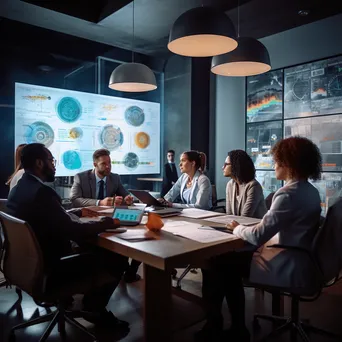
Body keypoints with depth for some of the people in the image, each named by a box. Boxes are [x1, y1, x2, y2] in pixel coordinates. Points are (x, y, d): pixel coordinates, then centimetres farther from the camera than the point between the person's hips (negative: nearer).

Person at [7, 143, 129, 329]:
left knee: (91, 246, 24)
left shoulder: (18, 189, 4)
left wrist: (78, 212, 21)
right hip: (51, 267, -10)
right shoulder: (41, 191, -27)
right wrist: (106, 223, -12)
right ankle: (93, 308, 14)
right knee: (117, 258, -5)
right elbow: (73, 230, -27)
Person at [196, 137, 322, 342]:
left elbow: (258, 236, -25)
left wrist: (237, 229, -4)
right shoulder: (311, 191, 7)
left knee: (214, 264, 3)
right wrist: (244, 228, 1)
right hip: (297, 263, 10)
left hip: (286, 269, -10)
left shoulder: (289, 194, -25)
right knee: (229, 261, 17)